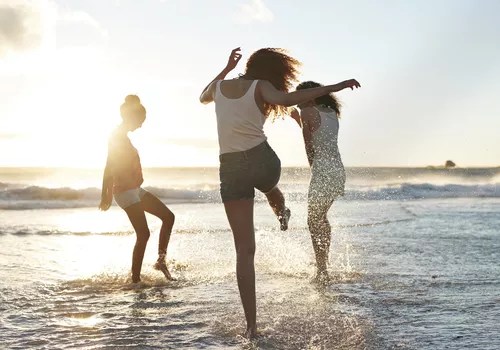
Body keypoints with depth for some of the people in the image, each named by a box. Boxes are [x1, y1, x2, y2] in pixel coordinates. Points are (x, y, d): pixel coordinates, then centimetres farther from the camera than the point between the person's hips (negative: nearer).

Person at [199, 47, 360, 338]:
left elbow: (203, 97, 35)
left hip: (231, 169, 2)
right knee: (269, 185, 41)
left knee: (245, 250, 2)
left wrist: (227, 68, 39)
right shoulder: (261, 87, -4)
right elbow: (284, 99, -27)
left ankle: (252, 326, -4)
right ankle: (282, 214, 74)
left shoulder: (220, 87, 10)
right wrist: (334, 87, -26)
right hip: (262, 160, -2)